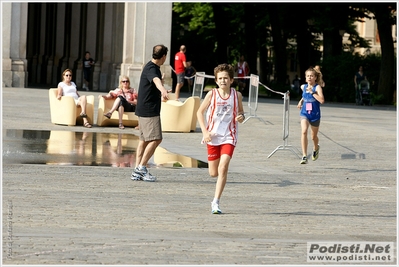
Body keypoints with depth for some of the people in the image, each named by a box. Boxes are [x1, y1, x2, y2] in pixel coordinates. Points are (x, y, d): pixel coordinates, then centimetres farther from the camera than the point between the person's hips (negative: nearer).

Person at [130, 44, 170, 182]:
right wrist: (162, 89, -62)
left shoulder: (153, 67, 17)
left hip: (144, 110, 11)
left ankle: (137, 171, 11)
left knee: (144, 140, 11)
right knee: (155, 139, -12)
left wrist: (161, 87, 64)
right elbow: (156, 80, -41)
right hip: (149, 110, -11)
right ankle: (141, 167, -11)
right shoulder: (151, 69, -16)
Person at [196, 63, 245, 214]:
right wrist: (205, 131, -6)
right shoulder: (212, 94, -3)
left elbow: (241, 114, 13)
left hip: (229, 137, -1)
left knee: (223, 168, -18)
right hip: (213, 137, 1)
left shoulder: (237, 95, 0)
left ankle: (216, 202, -16)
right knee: (213, 173, 5)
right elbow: (200, 112, 4)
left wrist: (241, 117, -11)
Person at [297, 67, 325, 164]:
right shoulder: (303, 87, 3)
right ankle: (304, 156, -24)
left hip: (315, 115, -2)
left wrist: (312, 92, -26)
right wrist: (301, 101, 10)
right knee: (304, 132, -23)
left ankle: (316, 148, 51)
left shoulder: (317, 87, -12)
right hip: (304, 113, 2)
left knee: (314, 136, 14)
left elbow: (322, 100, -27)